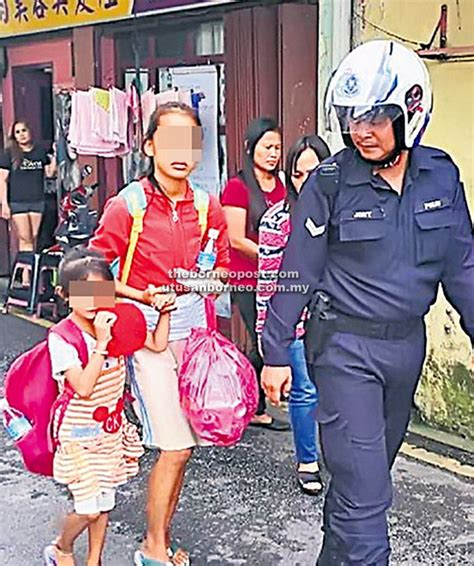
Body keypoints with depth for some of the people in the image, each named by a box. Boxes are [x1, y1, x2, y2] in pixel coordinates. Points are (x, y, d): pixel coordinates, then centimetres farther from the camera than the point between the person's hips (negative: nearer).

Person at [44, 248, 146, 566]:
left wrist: (165, 310, -12)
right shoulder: (62, 337, -20)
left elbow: (157, 344, -1)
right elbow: (83, 387, -29)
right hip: (79, 434, -5)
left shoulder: (116, 323, -4)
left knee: (105, 502, 14)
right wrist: (101, 342, -32)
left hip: (112, 430, 5)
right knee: (88, 509, -2)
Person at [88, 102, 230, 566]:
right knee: (176, 447, -8)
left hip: (193, 325, 5)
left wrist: (214, 280, -4)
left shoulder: (208, 207, 2)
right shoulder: (127, 206, -11)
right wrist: (144, 296, -16)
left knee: (178, 445, 9)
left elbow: (221, 263, 18)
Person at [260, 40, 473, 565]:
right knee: (364, 485, -5)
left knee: (370, 470, 20)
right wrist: (276, 353, -4)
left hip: (407, 343, 5)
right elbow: (297, 273, -7)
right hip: (346, 347, -5)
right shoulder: (330, 182, -12)